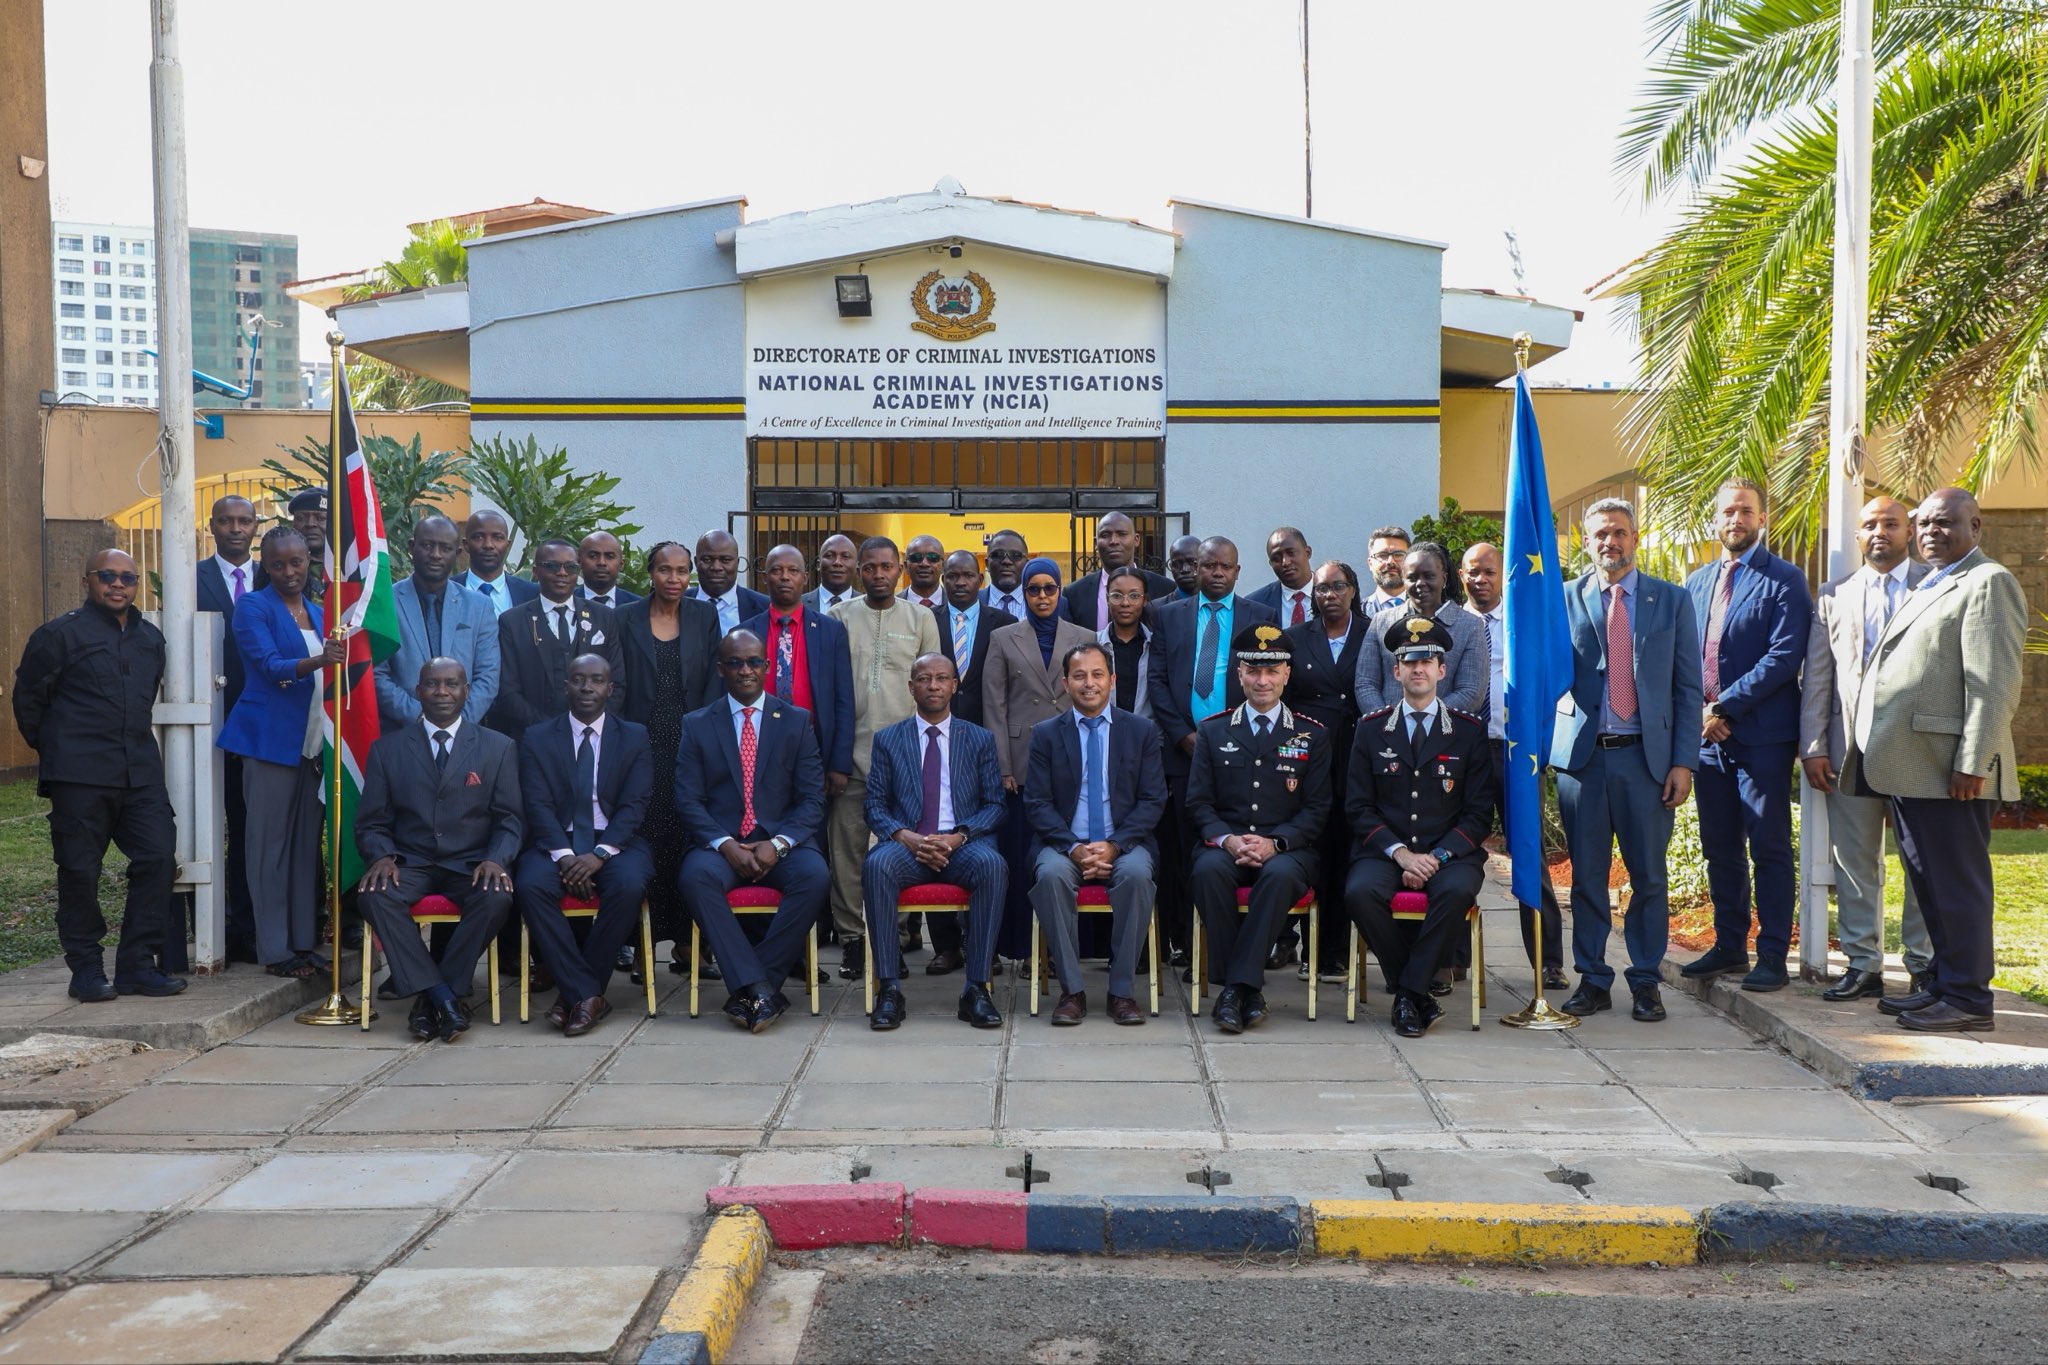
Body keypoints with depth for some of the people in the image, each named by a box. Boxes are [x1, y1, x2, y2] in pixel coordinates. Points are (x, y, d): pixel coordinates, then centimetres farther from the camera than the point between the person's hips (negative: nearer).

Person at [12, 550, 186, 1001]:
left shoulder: (151, 638, 14)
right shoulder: (60, 634, -2)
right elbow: (28, 695, 4)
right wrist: (52, 749, 9)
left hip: (141, 773, 5)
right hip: (80, 777, -5)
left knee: (158, 859, -2)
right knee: (80, 871, 2)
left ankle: (137, 964, 8)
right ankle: (86, 969, 13)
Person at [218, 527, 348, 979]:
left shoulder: (316, 614, 16)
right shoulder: (253, 608, -4)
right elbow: (270, 666, -18)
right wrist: (318, 661, -33)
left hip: (311, 742, 6)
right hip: (270, 740, -6)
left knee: (307, 845, 9)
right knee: (271, 846, -2)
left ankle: (304, 942, 16)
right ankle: (274, 951, 2)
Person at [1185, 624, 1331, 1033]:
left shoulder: (1311, 735, 10)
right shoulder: (1213, 731, 12)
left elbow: (1316, 808, 4)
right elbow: (1198, 802, 6)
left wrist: (1275, 842, -13)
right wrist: (1227, 839, -14)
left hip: (1286, 850, -1)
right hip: (1225, 844, 1)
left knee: (1279, 873, -36)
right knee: (1208, 869, -33)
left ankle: (1239, 984, -29)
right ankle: (1247, 988, -24)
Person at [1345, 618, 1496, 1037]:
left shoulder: (1470, 731, 6)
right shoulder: (1371, 728, 8)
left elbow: (1479, 812, 3)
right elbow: (1359, 806, 3)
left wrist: (1437, 856, -12)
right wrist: (1400, 853, -12)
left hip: (1450, 854, -1)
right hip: (1386, 852, 1)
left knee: (1457, 890, -35)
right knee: (1359, 891, -31)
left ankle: (1410, 991, -17)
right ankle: (1418, 992, -13)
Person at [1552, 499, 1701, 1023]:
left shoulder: (1672, 600, 7)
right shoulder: (1564, 599, 6)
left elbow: (1688, 687, 5)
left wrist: (1684, 761, -2)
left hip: (1647, 757, 0)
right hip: (1582, 756, 0)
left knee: (1649, 877, 5)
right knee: (1586, 876, 6)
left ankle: (1646, 981, 18)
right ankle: (1593, 980, 17)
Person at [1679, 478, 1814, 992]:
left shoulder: (1784, 580, -3)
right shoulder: (1696, 583, 16)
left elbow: (1785, 657, -13)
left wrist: (1725, 707, -16)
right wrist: (1698, 711, -2)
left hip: (1761, 734, -6)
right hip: (1707, 735, 6)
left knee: (1769, 849, 0)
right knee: (1720, 848, 12)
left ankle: (1772, 955, 7)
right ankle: (1729, 945, 23)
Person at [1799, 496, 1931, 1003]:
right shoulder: (1834, 597, 11)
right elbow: (1816, 677, 8)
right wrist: (1812, 746, 0)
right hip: (1852, 744, 2)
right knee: (1854, 861, 5)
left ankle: (1925, 963, 16)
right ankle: (1863, 964, 14)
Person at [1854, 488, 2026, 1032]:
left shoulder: (1988, 582, -7)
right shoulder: (1927, 588, 22)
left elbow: (1995, 684, -15)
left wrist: (1972, 763, -20)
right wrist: (1875, 754, 15)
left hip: (1947, 768, -9)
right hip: (1909, 765, 9)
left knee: (1955, 884, -3)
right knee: (1928, 884, 15)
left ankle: (1968, 1000, 5)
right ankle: (1943, 985, 25)